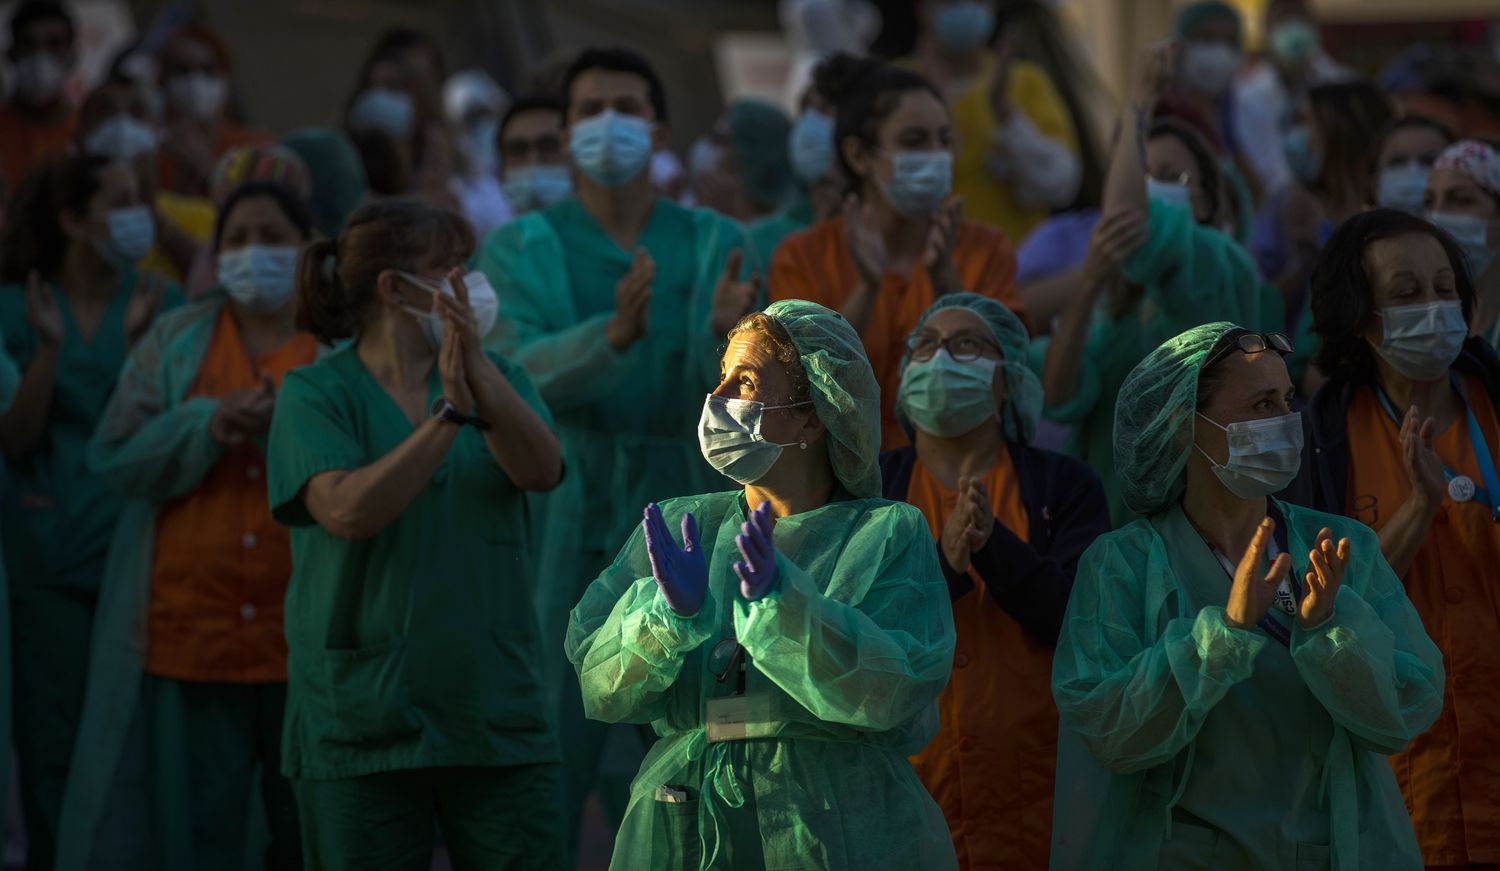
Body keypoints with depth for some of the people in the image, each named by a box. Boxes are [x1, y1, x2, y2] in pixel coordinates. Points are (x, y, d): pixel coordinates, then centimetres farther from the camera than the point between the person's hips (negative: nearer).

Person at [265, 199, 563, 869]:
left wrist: (479, 372, -25)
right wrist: (451, 415, -24)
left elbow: (541, 471, -10)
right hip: (361, 729, -3)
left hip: (498, 717, 3)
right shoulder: (316, 394, -3)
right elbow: (348, 510, -19)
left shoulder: (498, 379, 9)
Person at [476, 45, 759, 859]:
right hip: (565, 526, -2)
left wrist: (722, 331, -28)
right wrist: (613, 334, -33)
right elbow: (518, 371, -14)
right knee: (553, 749, -4)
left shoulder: (714, 245, 8)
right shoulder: (521, 248, 4)